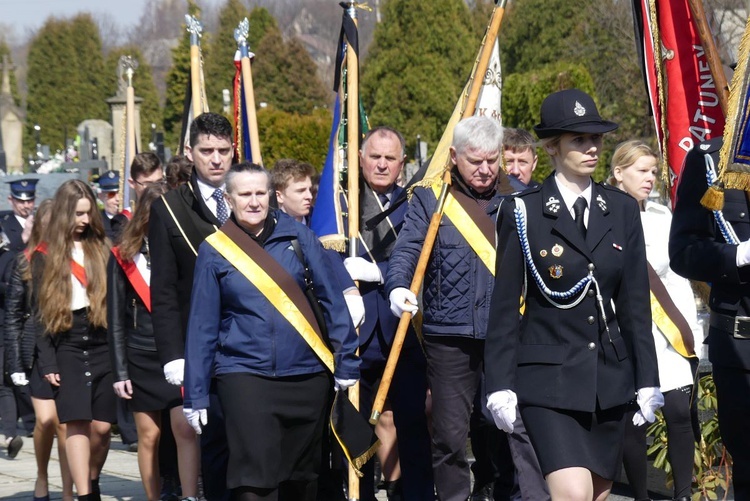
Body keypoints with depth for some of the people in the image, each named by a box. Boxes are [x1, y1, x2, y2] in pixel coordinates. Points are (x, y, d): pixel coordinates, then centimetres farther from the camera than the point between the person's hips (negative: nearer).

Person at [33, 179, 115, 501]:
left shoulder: (102, 249, 9)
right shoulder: (45, 257, 6)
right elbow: (40, 313, 5)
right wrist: (47, 362, -3)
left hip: (103, 345, 1)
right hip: (67, 349, -1)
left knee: (101, 426, -1)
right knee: (77, 423, -12)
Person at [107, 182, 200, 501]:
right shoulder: (124, 257, 4)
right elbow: (116, 319, 5)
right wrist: (119, 371, 1)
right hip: (142, 358, 1)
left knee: (186, 428, -14)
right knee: (149, 437, 7)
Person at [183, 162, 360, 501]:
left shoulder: (299, 237, 2)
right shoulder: (214, 250, 1)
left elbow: (332, 300, 4)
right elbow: (203, 326, 4)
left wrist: (346, 361, 1)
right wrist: (195, 394, 3)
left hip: (306, 374, 2)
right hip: (244, 375, -2)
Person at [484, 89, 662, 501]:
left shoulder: (622, 210, 8)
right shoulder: (524, 213, -4)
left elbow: (635, 302, 9)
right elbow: (505, 305, -3)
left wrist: (647, 381, 5)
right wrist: (500, 386, -7)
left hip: (609, 378, 5)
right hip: (549, 378, -4)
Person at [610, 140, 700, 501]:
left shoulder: (663, 219, 10)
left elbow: (677, 280, 13)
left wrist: (691, 332, 7)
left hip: (666, 334, 3)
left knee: (679, 413, -7)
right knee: (632, 421, 0)